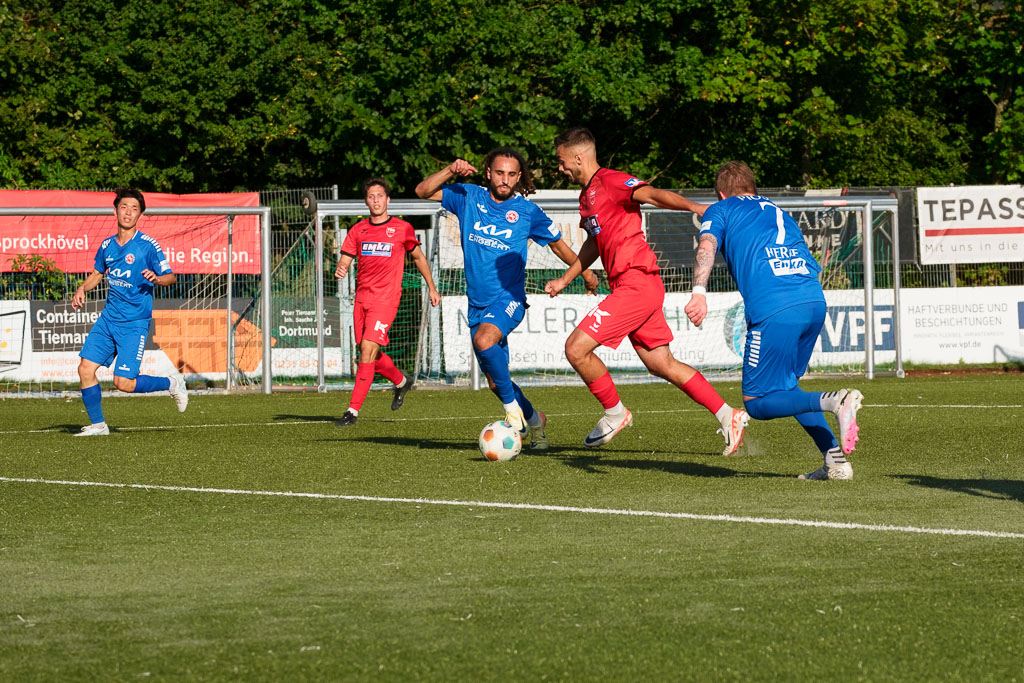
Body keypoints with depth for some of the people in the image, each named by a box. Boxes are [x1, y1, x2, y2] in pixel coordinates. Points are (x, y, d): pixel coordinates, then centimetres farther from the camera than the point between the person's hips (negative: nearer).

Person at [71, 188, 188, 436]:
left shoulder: (148, 245, -8)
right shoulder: (107, 245, 8)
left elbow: (170, 277, -6)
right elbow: (97, 273, 25)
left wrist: (156, 278, -28)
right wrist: (82, 290, 6)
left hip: (135, 323, -6)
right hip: (108, 319, 6)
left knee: (123, 383, -10)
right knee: (85, 368, -3)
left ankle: (172, 384, 13)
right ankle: (97, 424, 11)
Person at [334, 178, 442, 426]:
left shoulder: (402, 229, 1)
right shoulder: (358, 230, 9)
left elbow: (418, 257, 14)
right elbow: (344, 261, 7)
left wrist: (432, 288, 17)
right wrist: (340, 270, -17)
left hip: (386, 299, -5)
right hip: (362, 298, 5)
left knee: (368, 349, -16)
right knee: (370, 355, 10)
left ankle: (353, 410, -15)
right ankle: (402, 381, 40)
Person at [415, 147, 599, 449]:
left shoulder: (527, 212, -1)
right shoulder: (469, 197, 3)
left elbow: (557, 244, 13)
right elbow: (423, 191, 0)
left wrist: (585, 272, 16)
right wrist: (450, 171, -14)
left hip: (508, 297, -4)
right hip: (478, 303, 4)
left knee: (484, 339, -35)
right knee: (495, 381, 7)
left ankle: (513, 407, -19)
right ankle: (534, 420, 32)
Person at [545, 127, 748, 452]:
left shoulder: (611, 181, -9)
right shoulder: (587, 195, 20)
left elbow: (652, 194, -25)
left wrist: (693, 206, -40)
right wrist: (565, 279, 40)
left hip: (636, 284, -10)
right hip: (631, 288, 10)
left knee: (576, 347, -11)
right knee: (662, 365, 10)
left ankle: (614, 413, 5)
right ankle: (727, 415, 13)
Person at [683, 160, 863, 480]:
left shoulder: (721, 210, 16)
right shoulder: (779, 213, 32)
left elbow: (707, 245, -5)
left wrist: (699, 291, -19)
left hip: (774, 310, -6)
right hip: (815, 301, 6)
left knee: (757, 403, 3)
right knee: (784, 386, 24)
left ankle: (833, 401, -22)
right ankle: (834, 460, 9)